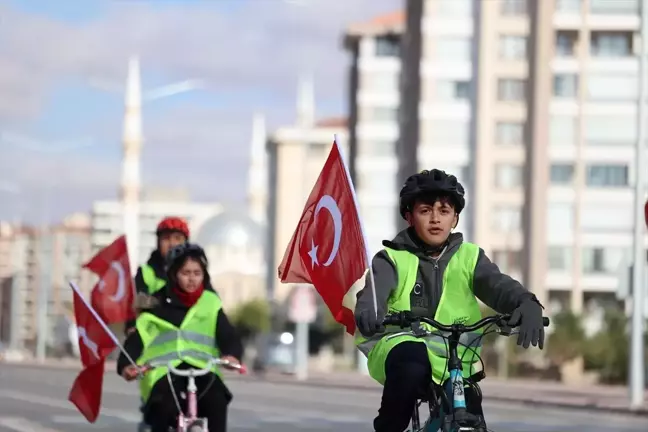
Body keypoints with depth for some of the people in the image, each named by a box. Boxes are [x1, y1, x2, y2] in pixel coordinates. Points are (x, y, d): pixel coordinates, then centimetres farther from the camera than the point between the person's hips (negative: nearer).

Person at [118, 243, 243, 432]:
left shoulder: (210, 304, 11)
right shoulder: (158, 305, 9)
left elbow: (228, 335, 0)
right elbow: (137, 338, 3)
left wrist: (232, 356, -25)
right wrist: (126, 366, -18)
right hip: (164, 371, -1)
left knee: (217, 400, -31)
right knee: (165, 406, -32)